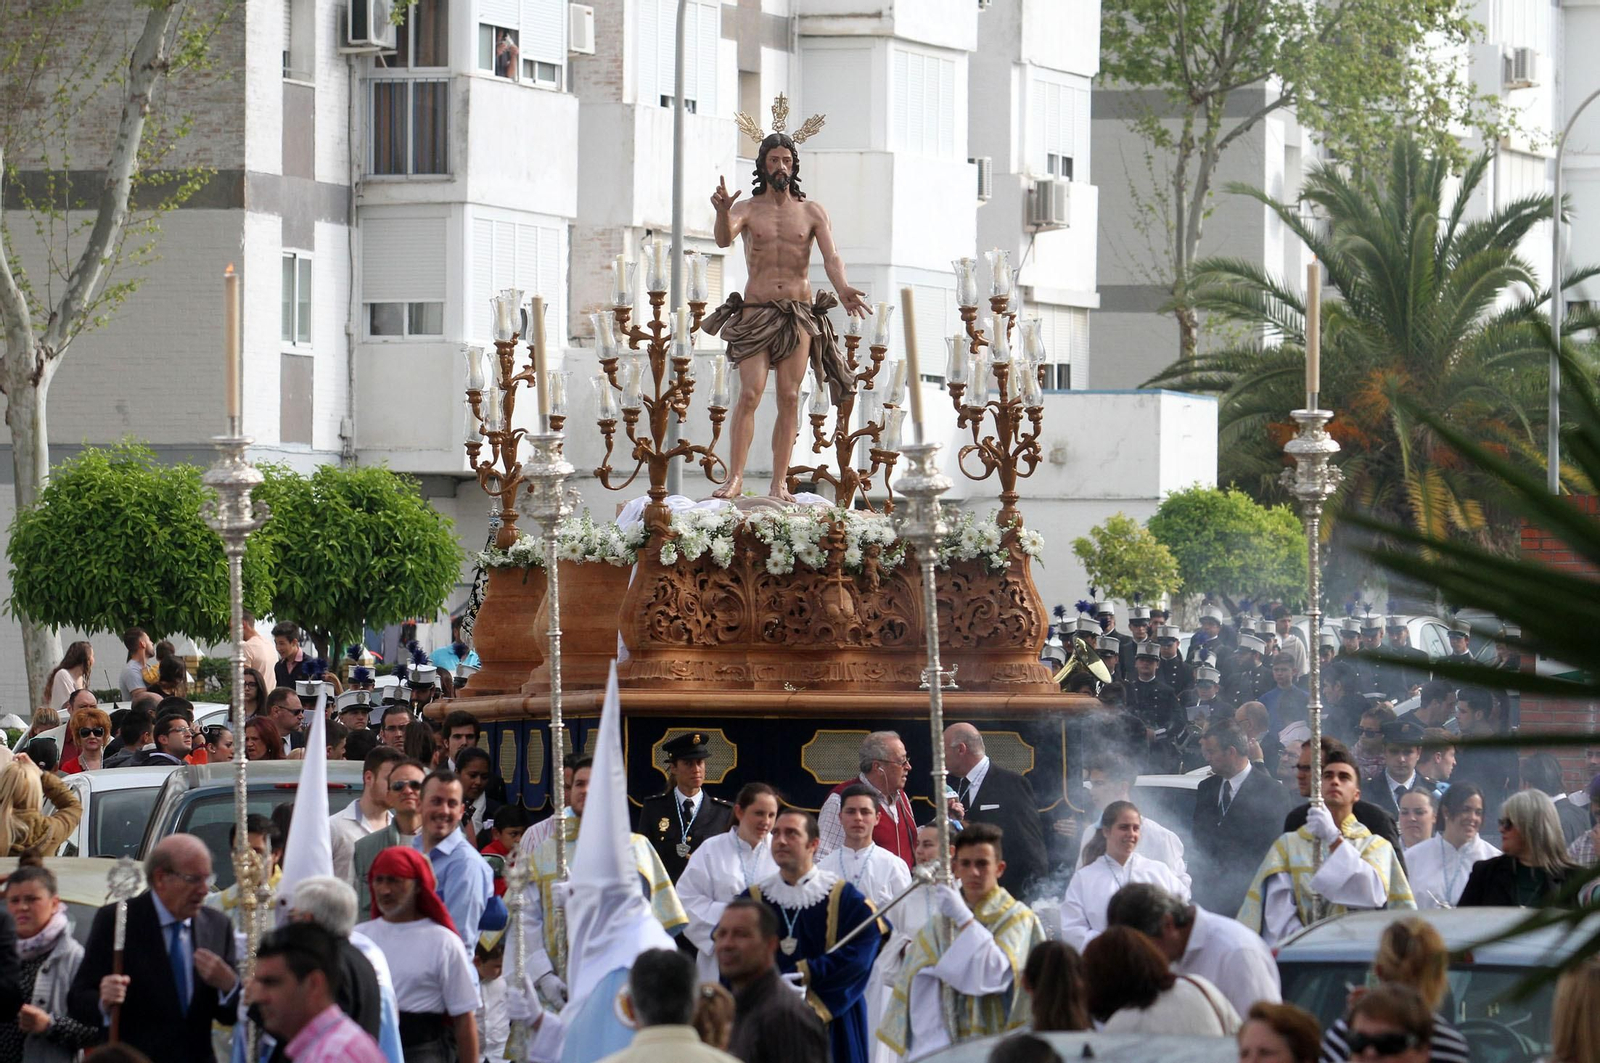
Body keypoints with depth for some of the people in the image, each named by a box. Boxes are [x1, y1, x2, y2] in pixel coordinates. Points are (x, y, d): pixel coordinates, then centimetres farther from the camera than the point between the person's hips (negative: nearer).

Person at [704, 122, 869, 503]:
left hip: (799, 315, 1)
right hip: (756, 312, -1)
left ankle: (779, 483, -3)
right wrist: (721, 212, -38)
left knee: (789, 397, -3)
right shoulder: (748, 210, 6)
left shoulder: (812, 212, 8)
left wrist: (843, 289, -25)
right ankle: (734, 478, -15)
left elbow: (831, 257, -5)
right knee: (750, 393, -13)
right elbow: (724, 239, -15)